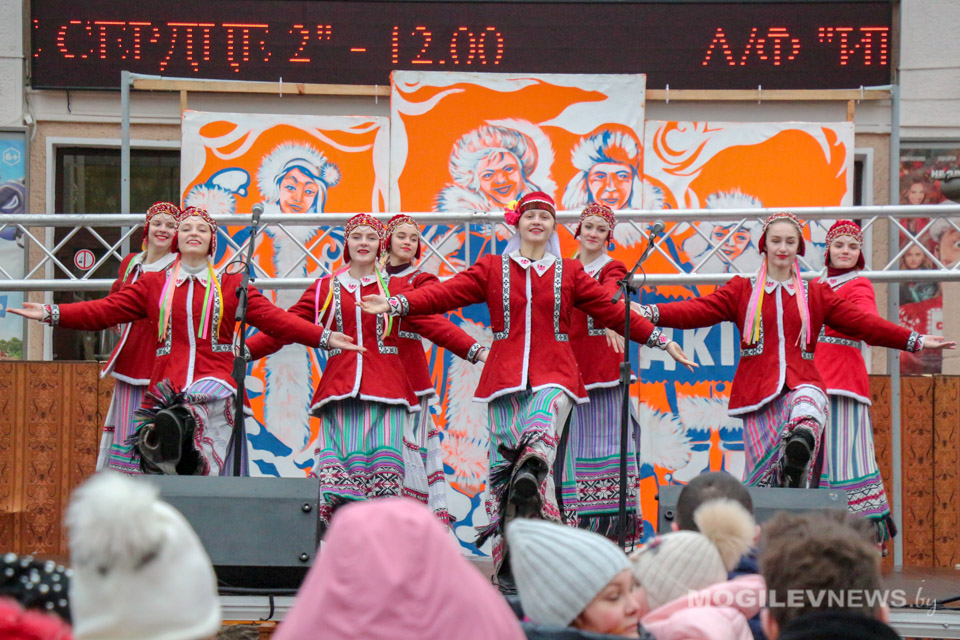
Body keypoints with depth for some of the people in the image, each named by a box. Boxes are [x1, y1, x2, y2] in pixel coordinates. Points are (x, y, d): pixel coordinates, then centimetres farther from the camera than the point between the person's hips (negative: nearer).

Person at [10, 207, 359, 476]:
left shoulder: (231, 285, 14)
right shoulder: (153, 284, 16)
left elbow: (273, 317, 9)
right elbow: (106, 310, 12)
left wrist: (323, 337, -1)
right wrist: (51, 313, 2)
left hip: (214, 382, 1)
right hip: (166, 386, -1)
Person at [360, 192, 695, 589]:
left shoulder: (569, 273, 14)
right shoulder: (492, 268, 12)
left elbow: (612, 311, 17)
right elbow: (446, 293, 3)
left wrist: (659, 340, 15)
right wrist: (396, 304, -10)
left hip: (553, 377, 0)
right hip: (506, 376, 0)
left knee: (540, 440, -29)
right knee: (503, 461, -4)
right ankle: (507, 563, -1)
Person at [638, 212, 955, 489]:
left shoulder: (817, 295, 19)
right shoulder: (742, 291, 15)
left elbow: (863, 322, 16)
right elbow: (699, 310, 4)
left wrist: (915, 340, 8)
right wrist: (651, 313, -12)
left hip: (801, 383, 0)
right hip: (758, 390, 0)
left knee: (808, 404, -38)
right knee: (763, 470, -11)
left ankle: (797, 462, -62)